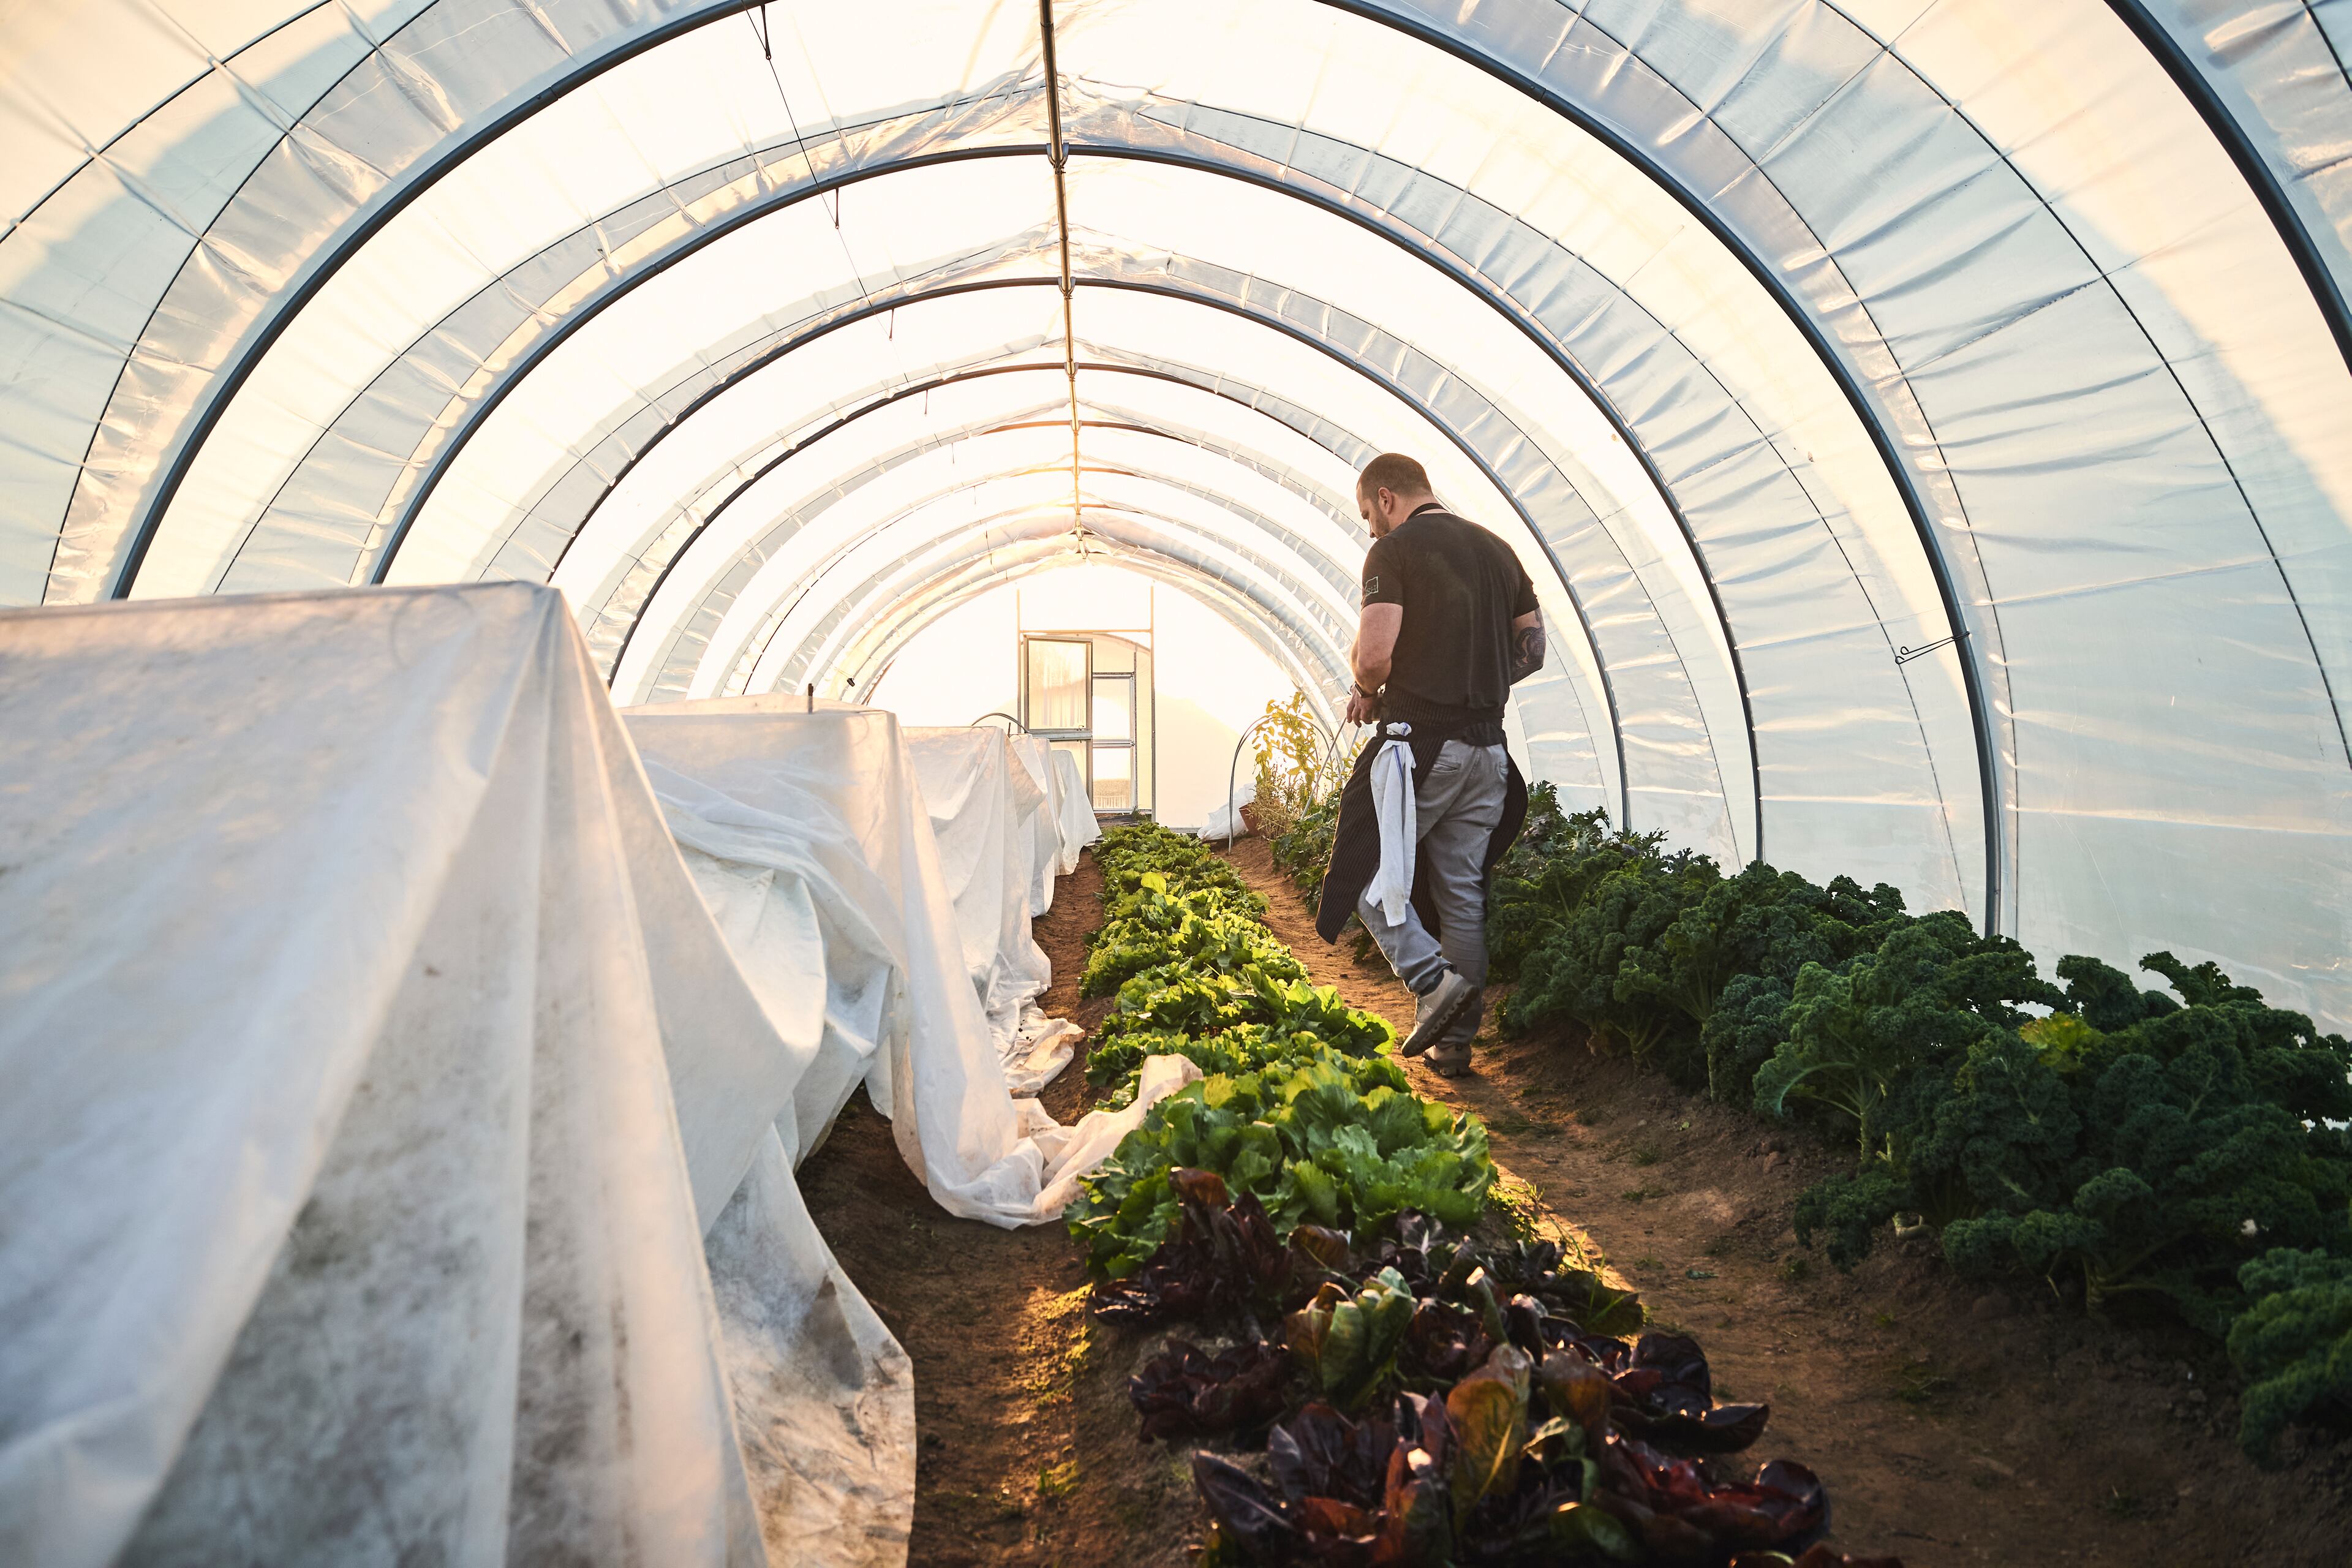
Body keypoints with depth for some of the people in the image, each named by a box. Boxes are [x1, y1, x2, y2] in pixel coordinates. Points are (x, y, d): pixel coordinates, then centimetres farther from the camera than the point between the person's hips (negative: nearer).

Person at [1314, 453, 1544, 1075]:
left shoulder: (1395, 550, -6)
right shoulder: (1498, 550, 16)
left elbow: (1374, 655, -16)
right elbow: (1531, 652, 17)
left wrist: (1370, 691, 5)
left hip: (1419, 741, -7)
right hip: (1488, 748, 7)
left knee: (1366, 872, 5)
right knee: (1462, 894, 11)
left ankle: (1433, 978, -13)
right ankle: (1455, 1042, 15)